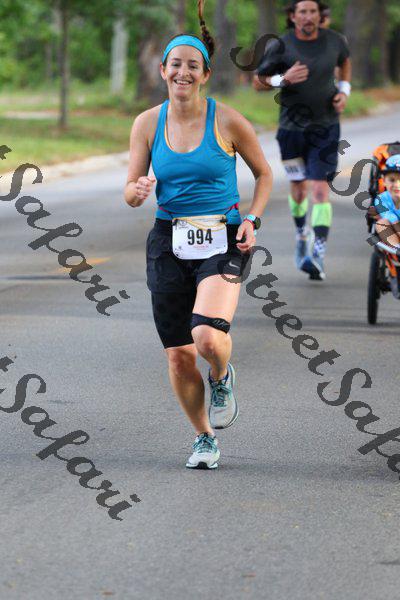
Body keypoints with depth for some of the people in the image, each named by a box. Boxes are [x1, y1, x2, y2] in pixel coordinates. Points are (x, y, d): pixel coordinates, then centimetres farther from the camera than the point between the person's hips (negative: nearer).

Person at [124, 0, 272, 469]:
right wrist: (137, 190, -19)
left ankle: (222, 378, 11)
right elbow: (130, 193, 4)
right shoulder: (148, 123, 2)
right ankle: (205, 439, 27)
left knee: (207, 336, -26)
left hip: (222, 242, -3)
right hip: (169, 243, 3)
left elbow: (263, 174, 10)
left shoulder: (227, 122, -4)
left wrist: (252, 221, -5)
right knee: (179, 356, 4)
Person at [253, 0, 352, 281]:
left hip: (325, 127, 0)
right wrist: (283, 79, -23)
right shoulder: (280, 46, -11)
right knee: (299, 188, 14)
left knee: (320, 189, -12)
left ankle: (319, 255, -18)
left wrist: (344, 90, 4)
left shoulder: (334, 40, -4)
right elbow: (258, 82, -4)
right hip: (292, 126, 0)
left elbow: (345, 60, 20)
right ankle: (302, 235, 43)